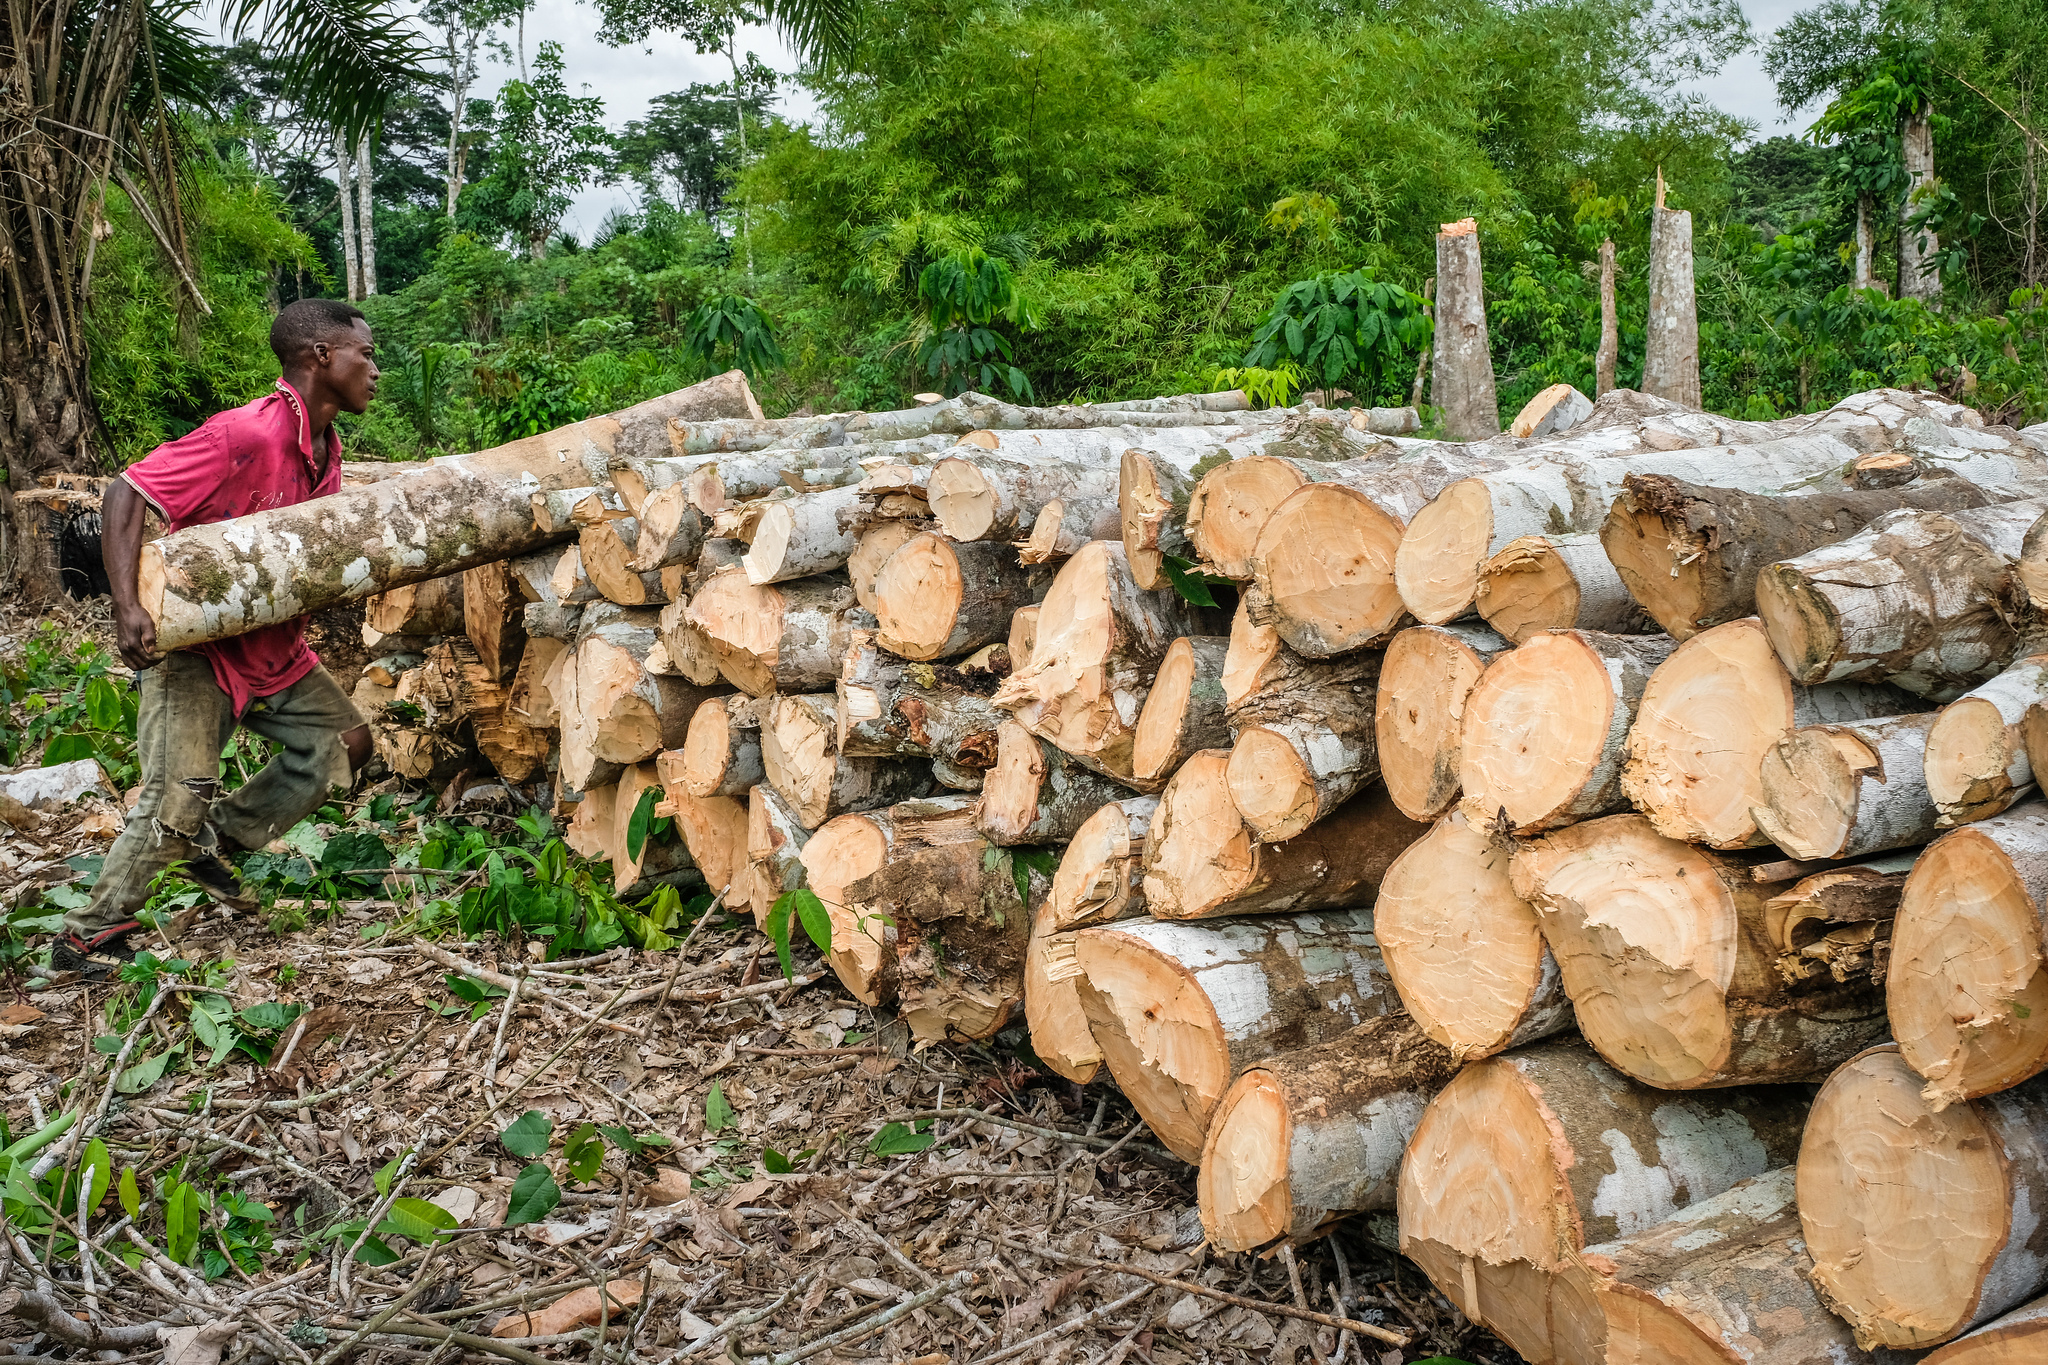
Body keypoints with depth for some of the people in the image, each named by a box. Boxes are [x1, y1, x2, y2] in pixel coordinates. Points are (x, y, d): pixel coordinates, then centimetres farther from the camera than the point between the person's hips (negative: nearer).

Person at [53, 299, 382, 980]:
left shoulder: (327, 450, 3)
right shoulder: (243, 434, -24)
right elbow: (126, 495, -25)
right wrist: (126, 607, -34)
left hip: (273, 646, 9)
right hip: (192, 646, -8)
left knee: (344, 741, 8)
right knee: (179, 795, -15)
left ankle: (217, 844, 19)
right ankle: (87, 935, 3)